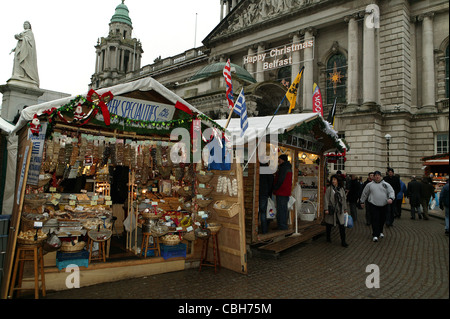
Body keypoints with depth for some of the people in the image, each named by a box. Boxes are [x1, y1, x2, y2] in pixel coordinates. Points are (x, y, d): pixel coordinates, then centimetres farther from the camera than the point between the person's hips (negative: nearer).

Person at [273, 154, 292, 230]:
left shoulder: (283, 167, -14)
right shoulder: (288, 167, 19)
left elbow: (280, 180, -19)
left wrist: (275, 188, -8)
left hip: (281, 192, -10)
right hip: (286, 192, 10)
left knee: (281, 209, -6)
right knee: (284, 209, 14)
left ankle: (282, 226, -4)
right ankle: (283, 225, 21)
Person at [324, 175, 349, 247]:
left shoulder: (341, 189, 7)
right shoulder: (329, 189, -5)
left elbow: (344, 199, 14)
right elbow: (326, 200, -8)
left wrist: (345, 208, 15)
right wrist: (326, 209, -13)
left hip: (340, 210, 3)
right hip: (331, 210, -3)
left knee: (342, 225, -2)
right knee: (329, 225, 10)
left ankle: (343, 242, 4)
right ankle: (328, 238, 31)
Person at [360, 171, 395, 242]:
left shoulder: (386, 184, 8)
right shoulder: (369, 185, 7)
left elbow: (391, 192, 0)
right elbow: (364, 193, 15)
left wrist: (391, 198, -20)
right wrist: (362, 201, 17)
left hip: (384, 205, 2)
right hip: (373, 205, -2)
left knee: (382, 219, 12)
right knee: (375, 220, -8)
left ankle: (380, 232, 34)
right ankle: (375, 235, -6)